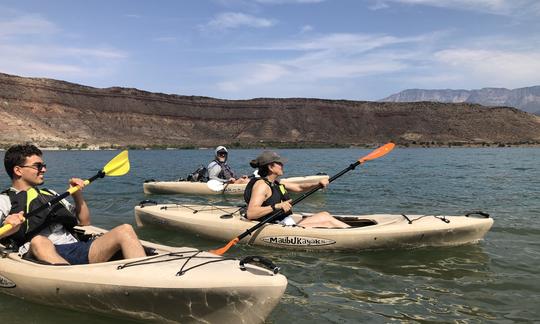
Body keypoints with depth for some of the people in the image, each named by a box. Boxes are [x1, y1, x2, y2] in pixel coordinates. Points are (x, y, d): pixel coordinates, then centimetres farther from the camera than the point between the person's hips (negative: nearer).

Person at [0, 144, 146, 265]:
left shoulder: (50, 194, 32)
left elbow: (84, 222, 31)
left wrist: (77, 194, 17)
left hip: (78, 249, 5)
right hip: (44, 254, -5)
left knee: (125, 230, -17)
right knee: (38, 240, -39)